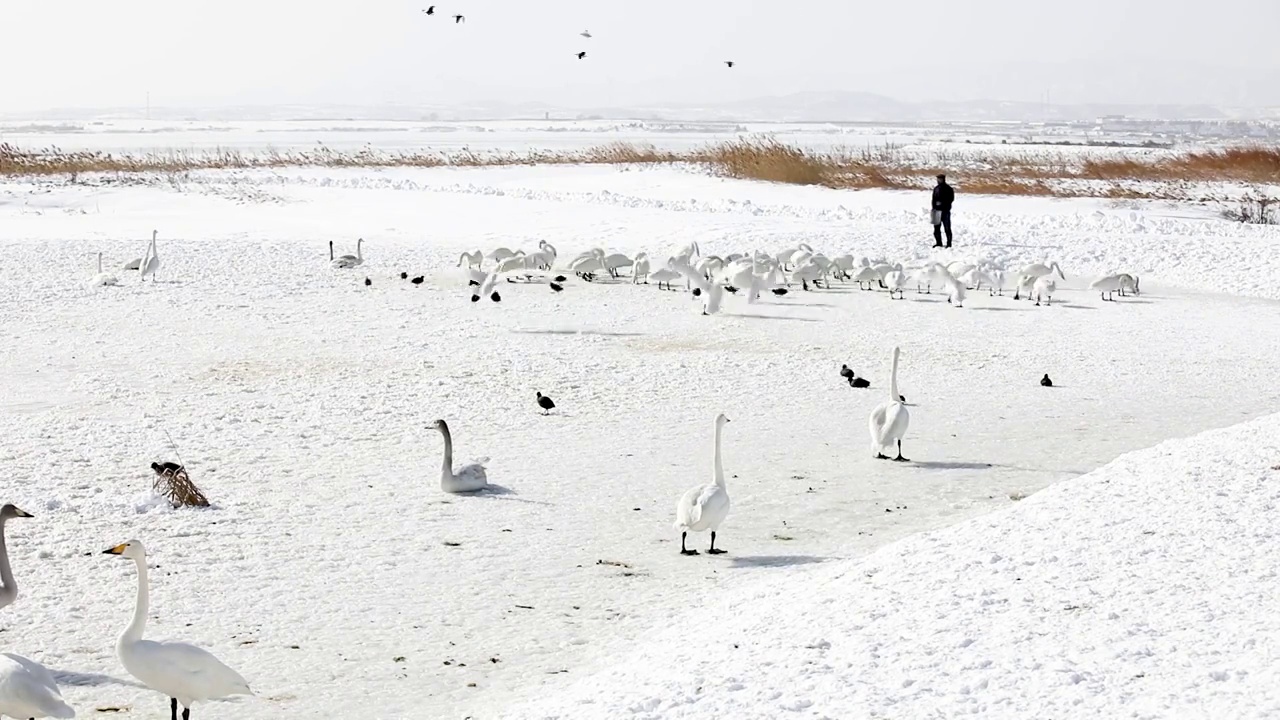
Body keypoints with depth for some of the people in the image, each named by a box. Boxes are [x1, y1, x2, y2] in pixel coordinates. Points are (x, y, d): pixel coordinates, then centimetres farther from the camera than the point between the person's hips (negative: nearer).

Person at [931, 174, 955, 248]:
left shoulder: (948, 189, -4)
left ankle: (949, 243, -1)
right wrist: (934, 207, 4)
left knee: (947, 227, -5)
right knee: (936, 227, 6)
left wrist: (942, 202, -18)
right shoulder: (936, 188, 14)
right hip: (937, 211, 6)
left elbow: (951, 199, -9)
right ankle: (938, 242, 14)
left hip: (945, 210, -6)